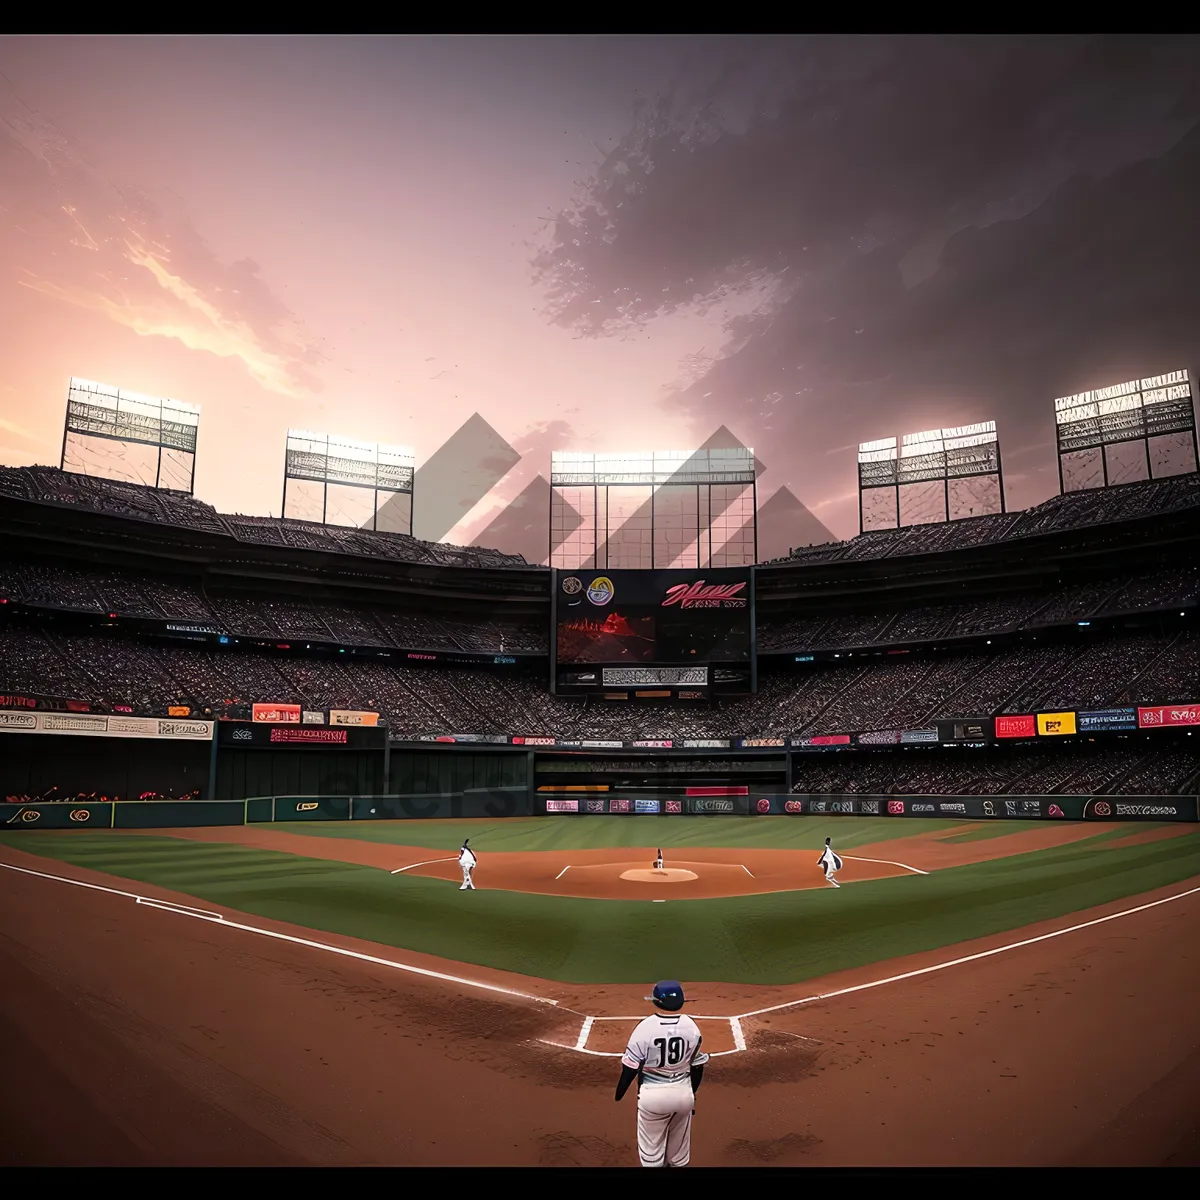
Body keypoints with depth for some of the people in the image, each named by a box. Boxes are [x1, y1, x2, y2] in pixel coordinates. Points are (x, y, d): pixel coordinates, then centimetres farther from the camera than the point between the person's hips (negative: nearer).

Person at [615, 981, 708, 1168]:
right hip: (684, 1092, 3)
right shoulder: (691, 1027, -6)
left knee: (651, 1149, 14)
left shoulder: (646, 1027, -18)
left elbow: (631, 1067, -13)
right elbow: (698, 1066, 5)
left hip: (653, 1093, -3)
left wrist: (618, 1095, 1)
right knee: (680, 1149, 22)